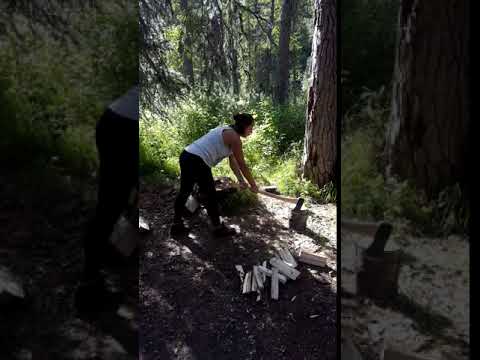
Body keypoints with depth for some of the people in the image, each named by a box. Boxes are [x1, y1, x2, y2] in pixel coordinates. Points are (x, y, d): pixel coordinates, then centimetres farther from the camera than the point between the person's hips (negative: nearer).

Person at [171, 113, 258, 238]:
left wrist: (241, 180, 15)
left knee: (184, 192, 19)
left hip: (186, 155, 9)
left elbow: (233, 161, 19)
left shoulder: (227, 131, 20)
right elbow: (242, 165, -4)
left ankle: (177, 225, 34)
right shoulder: (234, 137, -8)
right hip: (197, 161, -9)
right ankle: (218, 228, 25)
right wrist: (253, 185, 6)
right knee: (211, 195, 7)